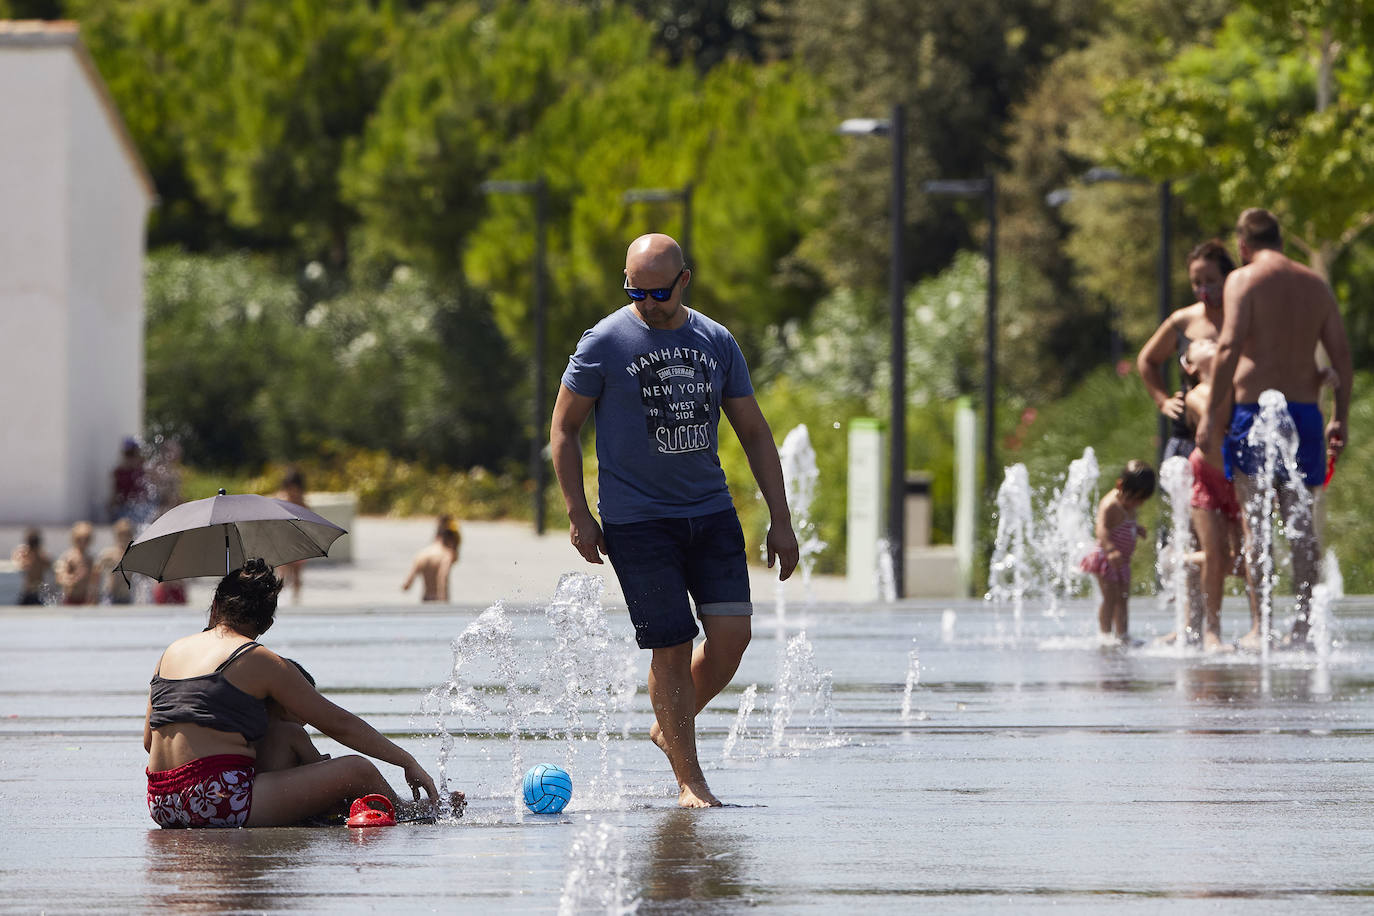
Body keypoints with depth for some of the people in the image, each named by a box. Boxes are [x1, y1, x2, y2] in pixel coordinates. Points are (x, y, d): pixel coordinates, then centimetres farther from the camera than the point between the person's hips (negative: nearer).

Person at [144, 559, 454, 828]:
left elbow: (149, 740, 19)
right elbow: (338, 723, 0)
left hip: (162, 808, 8)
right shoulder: (260, 661, -3)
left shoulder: (172, 652, 16)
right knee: (358, 771, -2)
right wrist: (407, 762, 8)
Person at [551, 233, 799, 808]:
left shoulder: (716, 343, 6)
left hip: (710, 510, 4)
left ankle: (669, 728, 17)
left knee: (732, 632, -8)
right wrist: (578, 515, -4)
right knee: (672, 647, -7)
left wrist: (780, 520, 7)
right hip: (636, 518, -4)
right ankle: (689, 781, 2)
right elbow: (564, 426, 2)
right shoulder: (604, 344, -5)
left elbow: (754, 432, 12)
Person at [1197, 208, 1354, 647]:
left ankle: (1261, 627, -5)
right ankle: (1304, 622, 5)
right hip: (1304, 409, 4)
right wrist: (1340, 418, 15)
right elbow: (1342, 354, 10)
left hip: (1254, 406, -4)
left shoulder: (1244, 280, -4)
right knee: (1301, 520, 8)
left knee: (1254, 521, -1)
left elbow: (1229, 347, -14)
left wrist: (1211, 414, -12)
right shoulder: (1315, 283, 12)